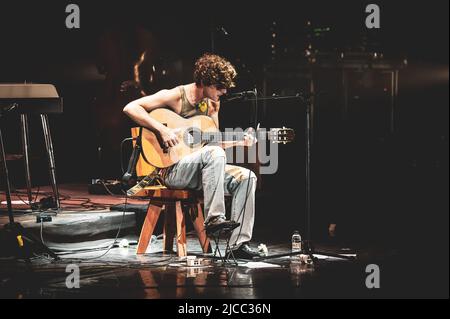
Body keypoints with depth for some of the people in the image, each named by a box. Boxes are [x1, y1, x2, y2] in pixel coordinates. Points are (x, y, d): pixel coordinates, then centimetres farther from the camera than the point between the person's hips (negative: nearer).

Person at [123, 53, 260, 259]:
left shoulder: (213, 104, 12)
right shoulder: (175, 96, -10)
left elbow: (214, 143, 21)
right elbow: (130, 108, -17)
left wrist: (239, 142, 3)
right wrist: (161, 130, -25)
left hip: (202, 171, 7)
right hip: (170, 170, -7)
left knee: (246, 177, -11)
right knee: (214, 154, -33)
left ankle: (239, 243, -13)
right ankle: (213, 218, -31)